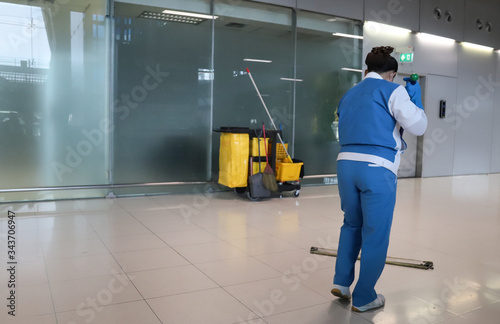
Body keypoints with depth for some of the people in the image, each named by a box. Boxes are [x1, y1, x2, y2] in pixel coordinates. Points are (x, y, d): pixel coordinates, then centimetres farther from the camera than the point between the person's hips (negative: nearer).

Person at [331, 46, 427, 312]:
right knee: (375, 234, 6)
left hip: (346, 163, 6)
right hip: (377, 169, -6)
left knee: (352, 224, 24)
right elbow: (418, 127, -2)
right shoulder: (393, 90, 1)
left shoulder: (349, 94, 19)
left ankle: (341, 281, 21)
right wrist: (415, 97, 10)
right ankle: (363, 298, 17)